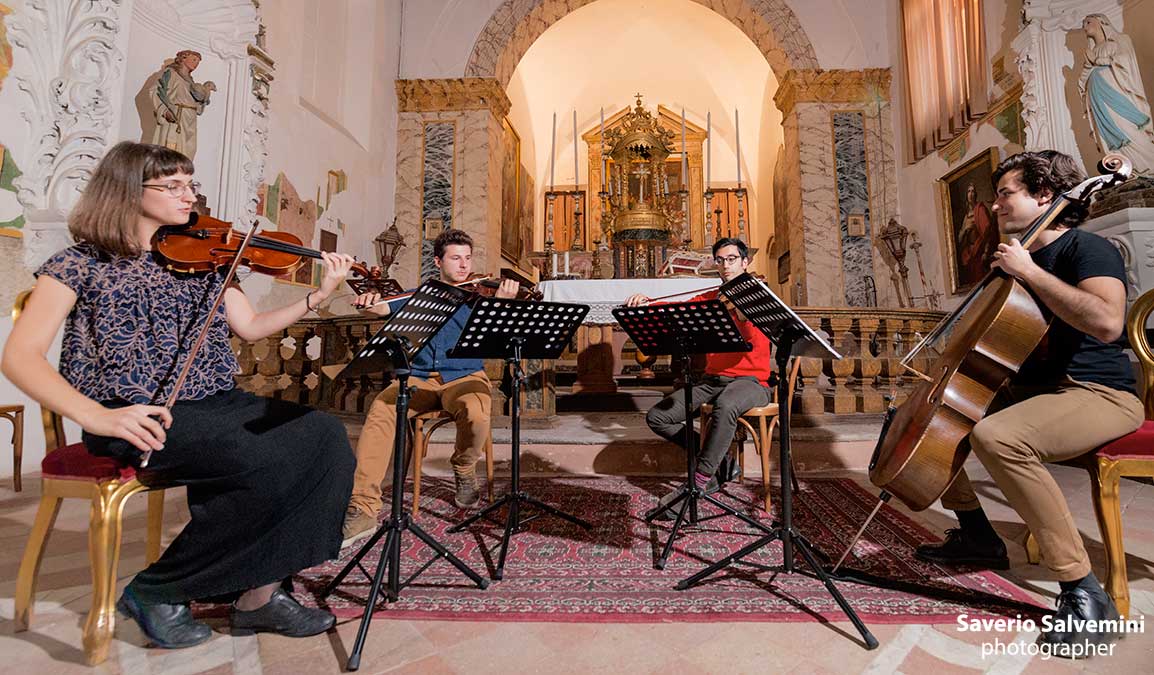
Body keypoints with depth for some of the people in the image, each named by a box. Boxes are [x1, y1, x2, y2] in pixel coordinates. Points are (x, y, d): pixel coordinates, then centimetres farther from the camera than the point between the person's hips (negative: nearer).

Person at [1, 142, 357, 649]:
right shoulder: (81, 263, 1)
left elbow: (250, 327, 9)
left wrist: (320, 295, -4)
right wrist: (97, 416, -24)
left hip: (214, 404, 5)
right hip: (139, 417, -5)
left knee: (324, 435, -20)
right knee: (270, 464, -29)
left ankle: (259, 593, -10)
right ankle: (157, 591, -3)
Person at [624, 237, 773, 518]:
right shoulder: (709, 299, 15)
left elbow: (758, 343, -17)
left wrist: (742, 314, -35)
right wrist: (646, 302, -18)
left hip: (750, 381, -5)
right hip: (712, 379, 5)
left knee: (725, 405, -40)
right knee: (657, 416, -11)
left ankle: (698, 483, -27)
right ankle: (720, 462, 1)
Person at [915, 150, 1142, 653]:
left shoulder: (1087, 248, -10)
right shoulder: (1021, 257, 15)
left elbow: (1107, 323, -30)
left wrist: (1029, 271, -23)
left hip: (1098, 394, -9)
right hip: (1030, 389, 9)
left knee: (995, 436, -38)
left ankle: (1084, 593, -22)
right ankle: (978, 535, 14)